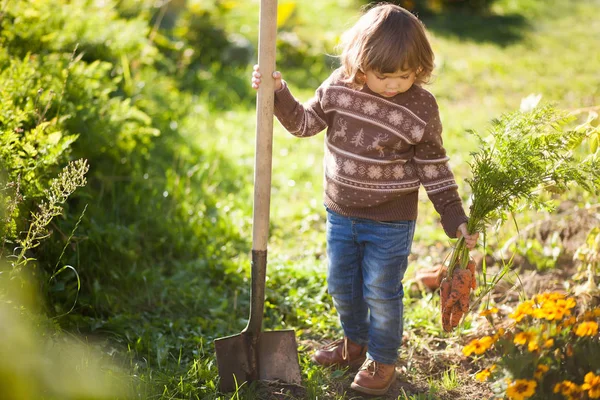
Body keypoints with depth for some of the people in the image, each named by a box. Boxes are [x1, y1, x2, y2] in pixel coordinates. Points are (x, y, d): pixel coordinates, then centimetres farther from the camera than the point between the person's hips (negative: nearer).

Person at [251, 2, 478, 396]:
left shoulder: (421, 109, -17)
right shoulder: (340, 87, -9)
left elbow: (434, 168, -9)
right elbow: (306, 123, 3)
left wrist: (455, 219, -9)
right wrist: (278, 93, -11)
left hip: (390, 220, -4)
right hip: (340, 212, 4)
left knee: (381, 293, 8)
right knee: (341, 285, 20)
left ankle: (382, 360, 32)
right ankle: (355, 342, 47)